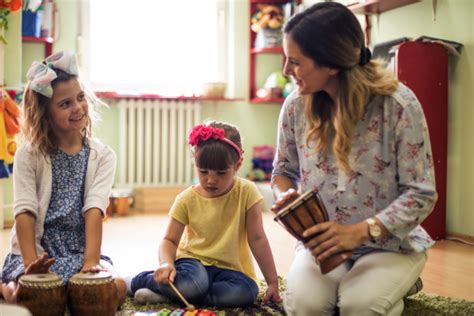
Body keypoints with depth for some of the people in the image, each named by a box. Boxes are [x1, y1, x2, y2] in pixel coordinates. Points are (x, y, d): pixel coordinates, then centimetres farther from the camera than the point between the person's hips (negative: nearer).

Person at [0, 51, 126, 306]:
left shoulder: (102, 156, 1)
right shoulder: (28, 156, -3)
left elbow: (94, 209, -12)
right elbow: (25, 211, -12)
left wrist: (91, 263, -25)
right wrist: (31, 266, -25)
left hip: (79, 252, 2)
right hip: (38, 252, -2)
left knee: (117, 288, -25)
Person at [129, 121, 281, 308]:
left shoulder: (246, 192, -10)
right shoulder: (187, 199, -6)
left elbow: (257, 239, -8)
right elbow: (170, 240, -2)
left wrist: (273, 282, -9)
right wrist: (166, 263, -25)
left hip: (228, 268, 2)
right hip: (193, 261, -1)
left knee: (247, 291, -33)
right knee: (194, 284, -38)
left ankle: (166, 295, -21)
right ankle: (138, 281, -9)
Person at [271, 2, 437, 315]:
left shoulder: (398, 105, -17)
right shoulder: (295, 106, -5)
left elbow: (421, 195, -14)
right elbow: (284, 170, 13)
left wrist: (361, 231, -27)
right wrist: (286, 195, -12)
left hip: (390, 243, -2)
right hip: (324, 243, 2)